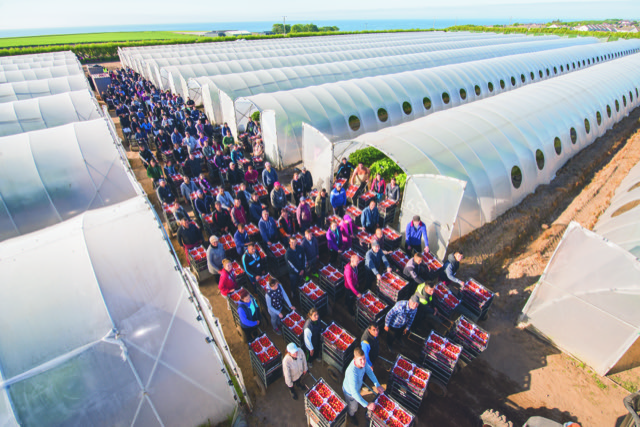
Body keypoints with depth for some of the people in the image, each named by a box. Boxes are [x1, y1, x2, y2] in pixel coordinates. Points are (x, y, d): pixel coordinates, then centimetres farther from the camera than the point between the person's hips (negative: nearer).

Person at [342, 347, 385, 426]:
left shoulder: (362, 361, -28)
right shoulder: (352, 372, -49)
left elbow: (369, 371, -9)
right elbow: (354, 393, -41)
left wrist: (377, 385, -13)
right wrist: (367, 405, -36)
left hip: (357, 386, 6)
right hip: (350, 392, -6)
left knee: (355, 402, 38)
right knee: (353, 408, 28)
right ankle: (351, 415, 62)